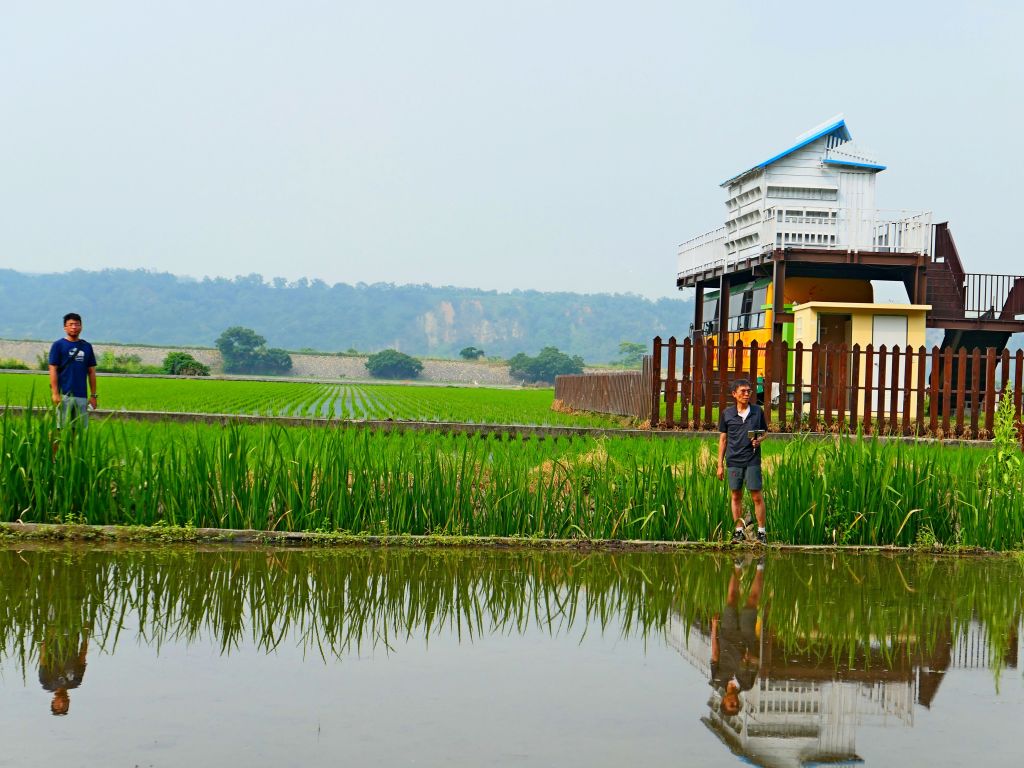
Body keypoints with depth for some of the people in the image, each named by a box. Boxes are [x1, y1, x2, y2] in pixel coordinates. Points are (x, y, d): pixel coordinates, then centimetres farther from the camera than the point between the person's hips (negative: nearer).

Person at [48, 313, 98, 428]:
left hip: (82, 395, 4)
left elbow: (91, 372, 15)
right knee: (62, 428, -7)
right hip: (64, 394, -4)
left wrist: (94, 395, 10)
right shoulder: (58, 345, 2)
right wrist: (55, 393, -11)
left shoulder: (87, 346, 13)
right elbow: (53, 370, -3)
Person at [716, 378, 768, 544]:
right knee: (736, 496, 5)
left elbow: (764, 432, 15)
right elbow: (723, 439, 9)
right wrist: (720, 464, 6)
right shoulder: (726, 414, 4)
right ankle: (738, 531, 13)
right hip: (733, 461, 1)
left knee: (757, 497, -3)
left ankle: (762, 532, 4)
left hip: (752, 460, -1)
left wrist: (759, 440, -9)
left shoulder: (758, 411, 5)